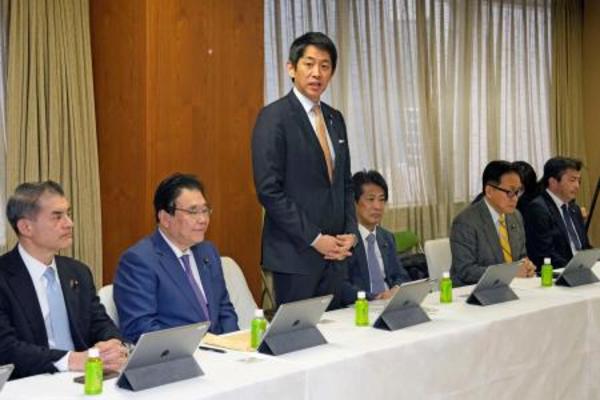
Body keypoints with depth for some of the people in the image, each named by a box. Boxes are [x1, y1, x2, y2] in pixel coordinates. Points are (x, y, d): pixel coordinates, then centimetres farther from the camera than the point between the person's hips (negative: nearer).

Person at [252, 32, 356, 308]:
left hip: (334, 253, 7)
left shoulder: (335, 119, 14)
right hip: (295, 254, -7)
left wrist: (349, 233, 4)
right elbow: (269, 190, -15)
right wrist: (314, 239, -14)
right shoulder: (274, 117, -9)